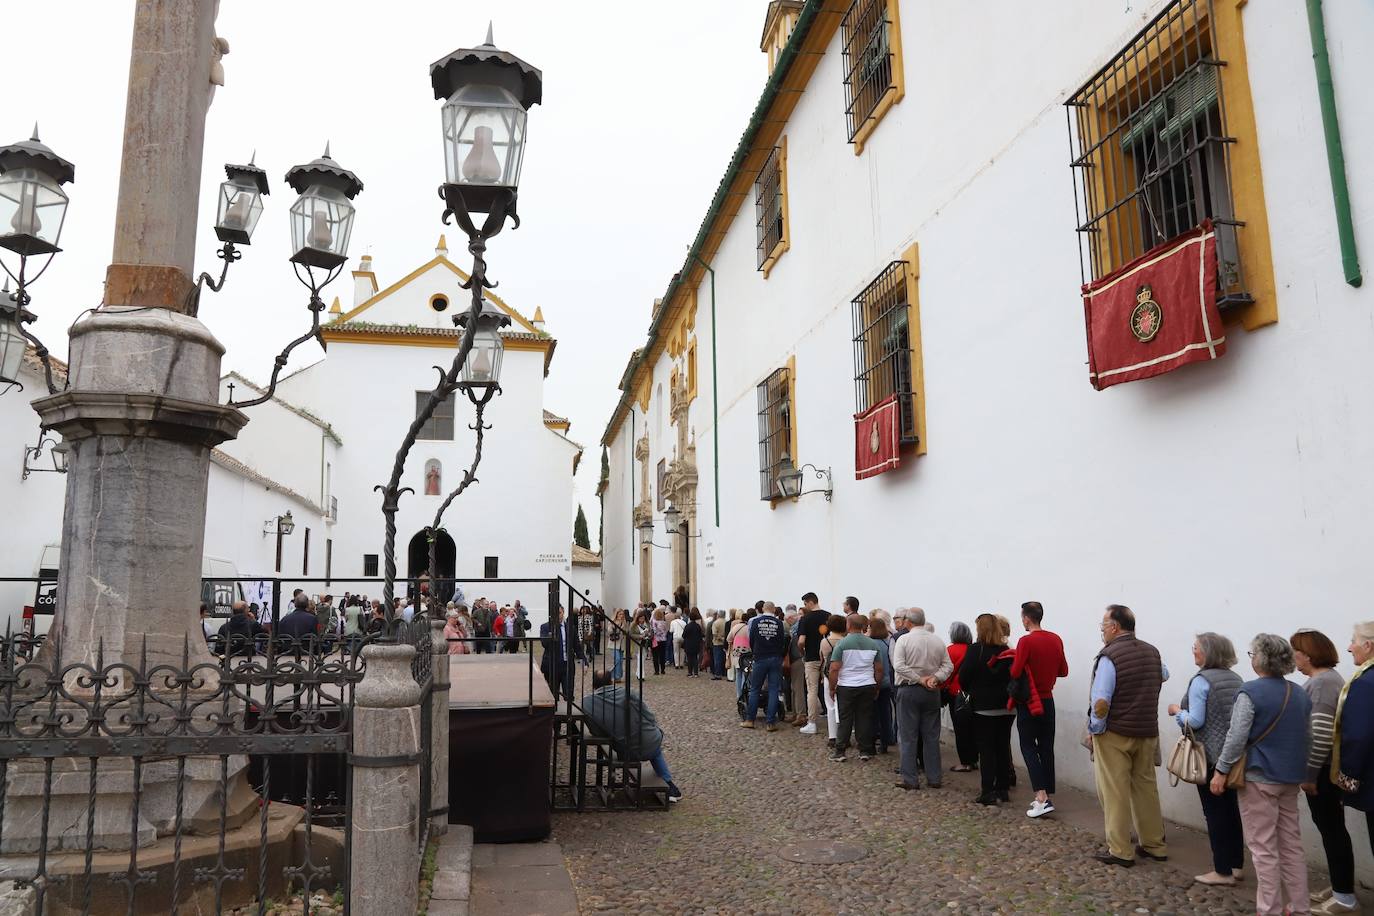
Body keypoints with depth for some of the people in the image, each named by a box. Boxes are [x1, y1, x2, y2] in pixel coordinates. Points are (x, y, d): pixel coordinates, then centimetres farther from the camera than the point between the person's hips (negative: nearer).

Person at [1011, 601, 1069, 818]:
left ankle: (1042, 798, -10)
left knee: (1028, 747, 0)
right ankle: (1046, 796, 16)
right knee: (1046, 747, 11)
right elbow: (1063, 671, 10)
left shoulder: (1026, 641, -17)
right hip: (1048, 700, 6)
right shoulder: (1056, 640, 3)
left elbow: (1015, 672, -20)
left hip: (1028, 702, -6)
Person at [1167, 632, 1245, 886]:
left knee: (1215, 811, -1)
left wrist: (1177, 710, 0)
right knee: (1232, 809, 14)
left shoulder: (1201, 681, -15)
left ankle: (1223, 871, 3)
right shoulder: (1235, 679, 9)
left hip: (1211, 755, -8)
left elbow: (1195, 721, -17)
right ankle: (1236, 864, 22)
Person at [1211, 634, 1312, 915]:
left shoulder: (1250, 691, -15)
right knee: (1291, 844, 14)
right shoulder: (1300, 695, 8)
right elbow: (1307, 735, 16)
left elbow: (1237, 737, -18)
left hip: (1259, 777, -7)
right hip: (1290, 777, 7)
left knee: (1264, 847, 1)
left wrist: (1221, 771, -10)